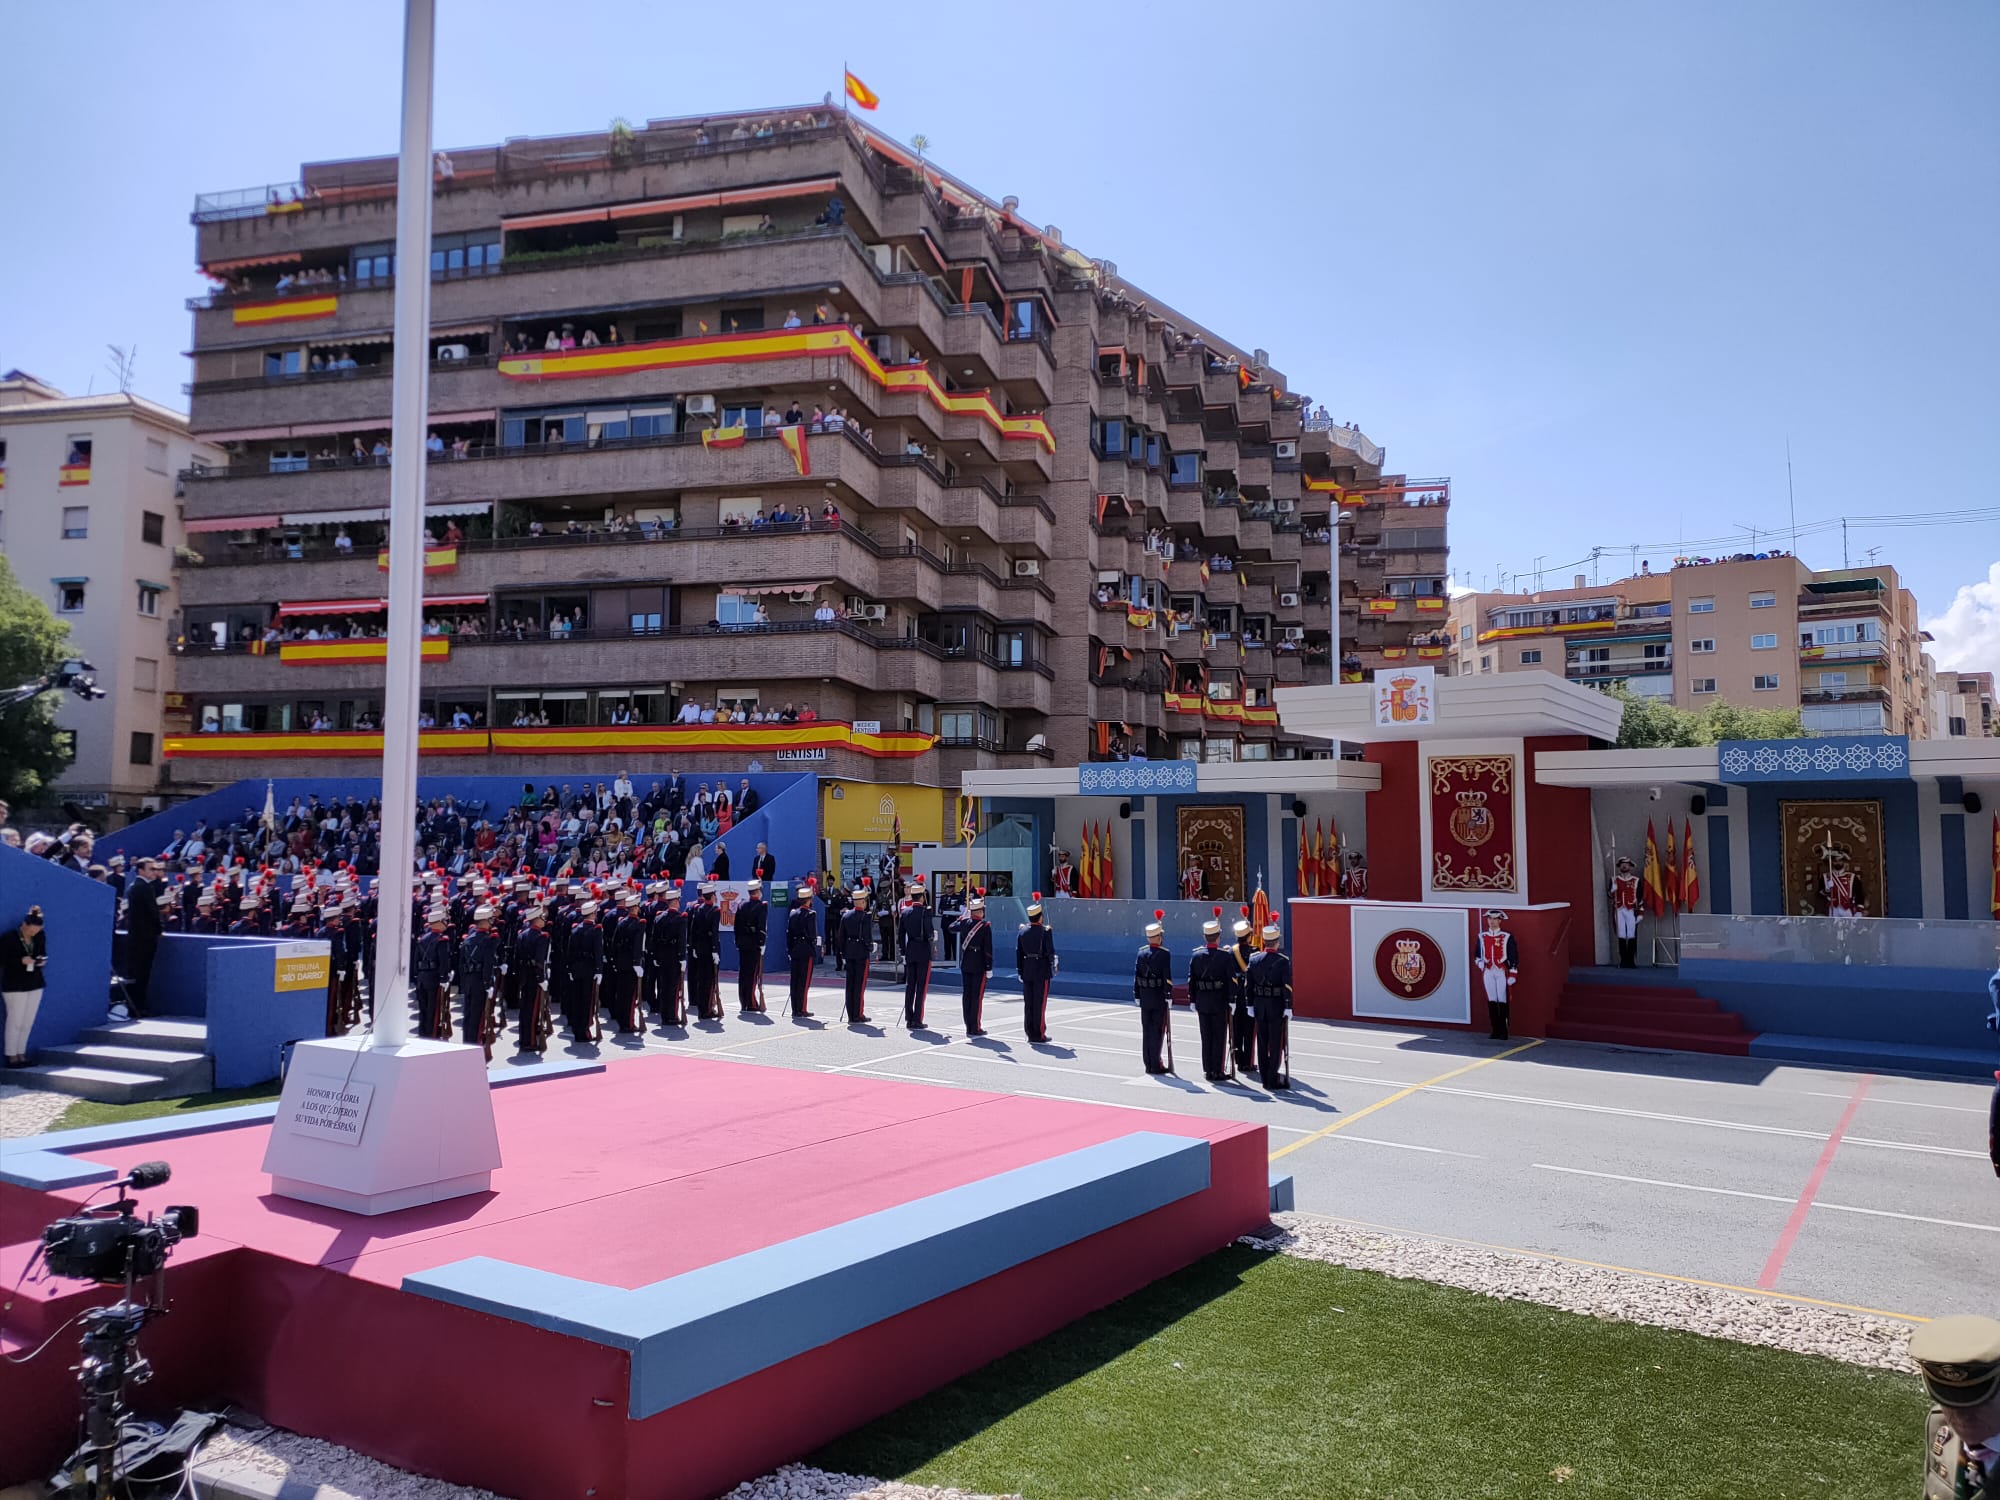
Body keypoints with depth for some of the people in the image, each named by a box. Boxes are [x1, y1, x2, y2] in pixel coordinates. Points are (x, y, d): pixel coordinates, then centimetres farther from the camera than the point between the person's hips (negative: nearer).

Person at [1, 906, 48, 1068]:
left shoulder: (41, 936, 2)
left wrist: (42, 960, -7)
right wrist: (20, 961, -22)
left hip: (35, 984, 4)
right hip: (14, 985, -4)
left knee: (27, 1023, 7)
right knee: (15, 1021, 0)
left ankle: (21, 1054, 17)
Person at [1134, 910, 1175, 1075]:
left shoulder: (1141, 953, 4)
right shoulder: (1164, 954, -12)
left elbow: (1136, 974, 7)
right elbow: (1167, 977, -15)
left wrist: (1137, 995, 13)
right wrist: (1169, 996, -9)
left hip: (1145, 997, 5)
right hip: (1159, 997, -5)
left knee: (1146, 1031, 10)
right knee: (1158, 1030, 0)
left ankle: (1148, 1064, 14)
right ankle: (1156, 1064, 1)